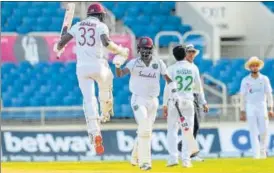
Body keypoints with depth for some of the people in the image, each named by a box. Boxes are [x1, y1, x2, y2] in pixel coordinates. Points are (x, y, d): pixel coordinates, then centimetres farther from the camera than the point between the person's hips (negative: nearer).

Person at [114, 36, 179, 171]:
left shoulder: (158, 63, 2)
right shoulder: (134, 63, -4)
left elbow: (168, 79, 3)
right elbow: (120, 74, -17)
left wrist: (174, 93, -12)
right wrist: (117, 65, -39)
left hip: (153, 101, 4)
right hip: (138, 99, -4)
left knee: (146, 131, 11)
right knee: (144, 128, -21)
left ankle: (136, 157, 31)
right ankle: (144, 160, -21)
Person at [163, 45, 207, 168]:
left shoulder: (172, 69, -5)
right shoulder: (193, 68, 2)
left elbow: (168, 87, -8)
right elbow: (198, 87, 9)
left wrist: (165, 104, -4)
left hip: (174, 102, -2)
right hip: (188, 102, 2)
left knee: (172, 130, 4)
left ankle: (173, 158, -5)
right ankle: (186, 159, 1)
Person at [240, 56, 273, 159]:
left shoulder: (264, 79, 4)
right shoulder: (245, 80, 4)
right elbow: (243, 96, 5)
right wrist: (242, 111, 1)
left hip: (262, 107, 0)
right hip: (250, 107, 0)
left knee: (264, 131, -4)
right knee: (253, 132, -6)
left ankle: (262, 151, 18)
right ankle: (256, 154, -9)